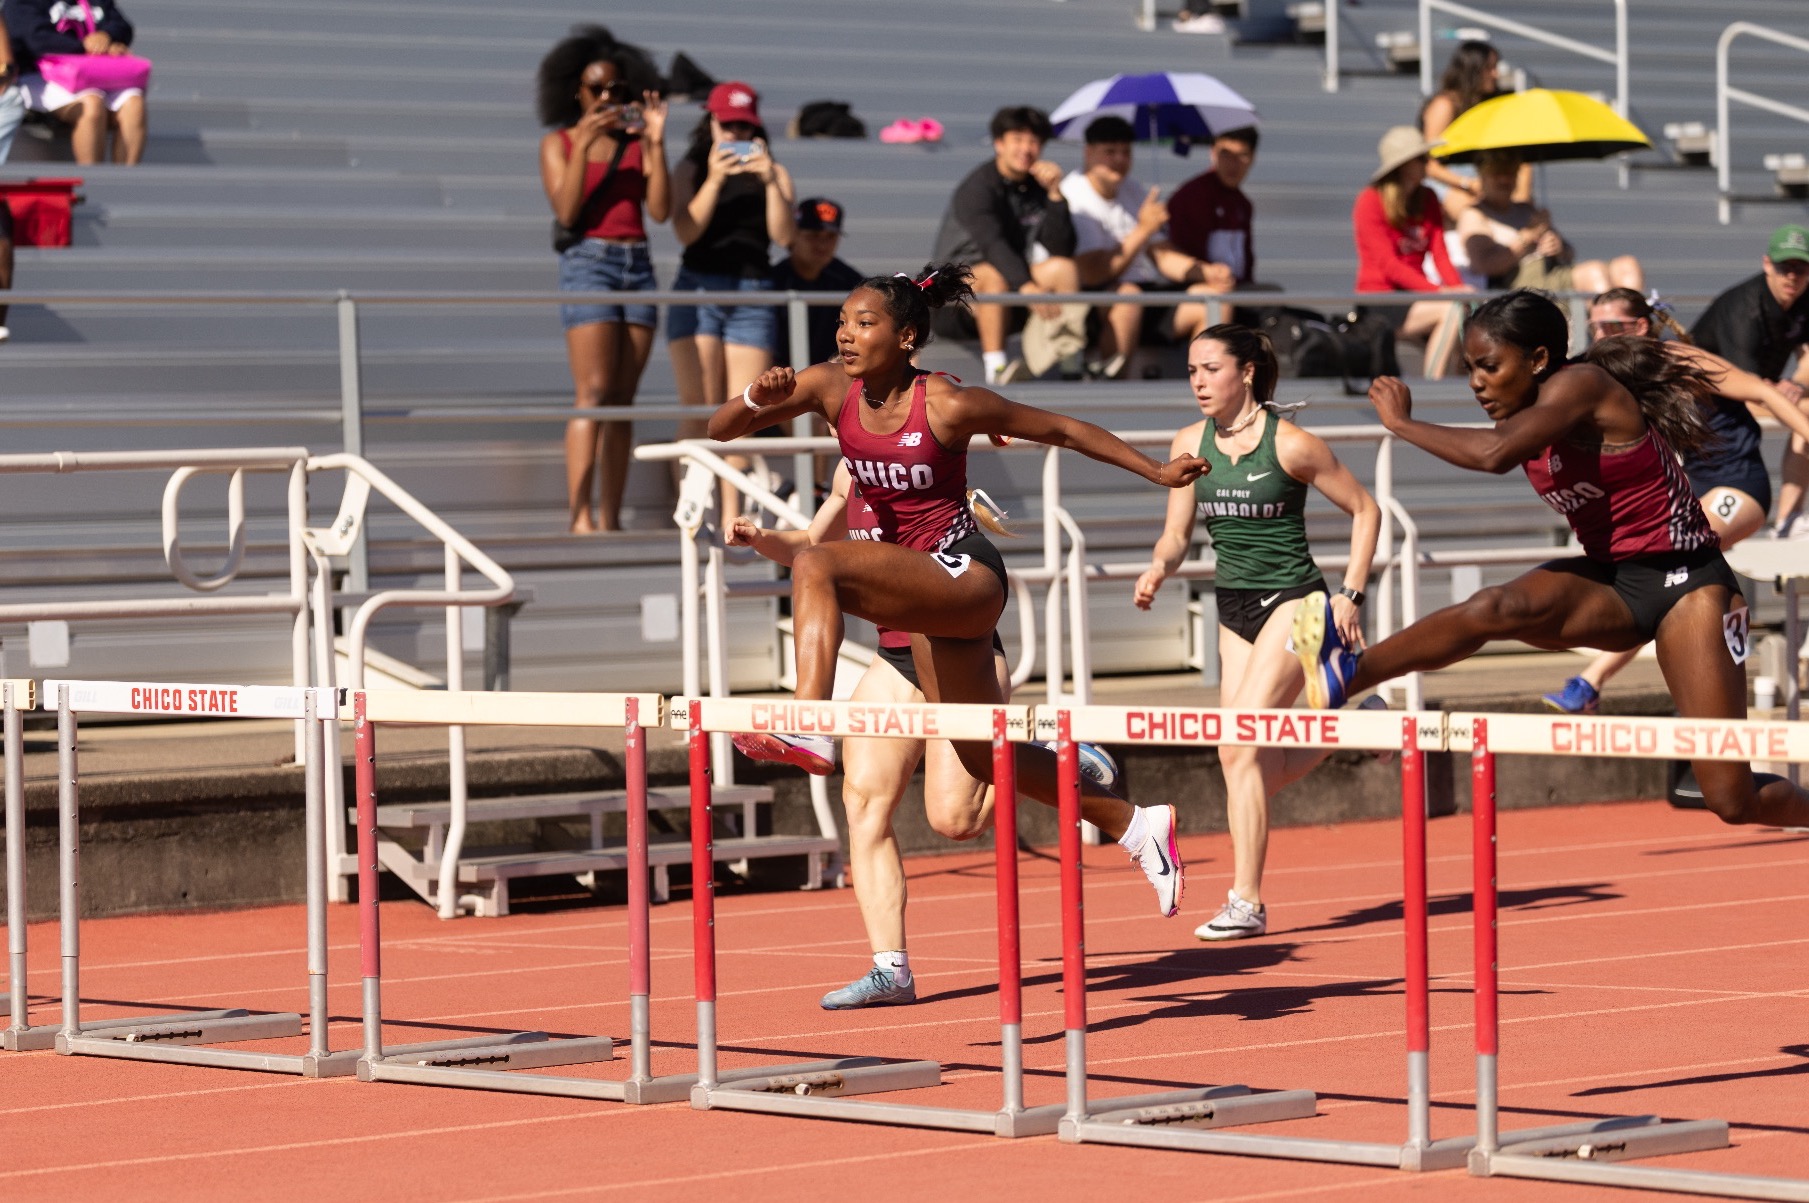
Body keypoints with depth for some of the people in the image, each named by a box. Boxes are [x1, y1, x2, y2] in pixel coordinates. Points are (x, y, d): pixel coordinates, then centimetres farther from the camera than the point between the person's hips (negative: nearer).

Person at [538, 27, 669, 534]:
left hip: (638, 265, 4)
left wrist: (655, 144, -7)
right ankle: (578, 513, -23)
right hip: (588, 263, -4)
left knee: (622, 400, 2)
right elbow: (566, 212, -8)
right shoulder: (558, 143, 5)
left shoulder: (636, 143, 12)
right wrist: (583, 144, -14)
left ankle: (610, 518, 2)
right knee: (594, 393, -17)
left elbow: (661, 210, 1)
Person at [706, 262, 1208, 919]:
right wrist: (757, 396, -24)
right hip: (921, 594, 8)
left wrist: (1158, 472, 2)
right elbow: (720, 428, -2)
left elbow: (1063, 429, -4)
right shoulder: (831, 388, -2)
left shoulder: (947, 405, -16)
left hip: (963, 576, -8)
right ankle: (1135, 826, 33)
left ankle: (808, 727, -44)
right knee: (984, 758, 17)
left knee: (816, 565, -30)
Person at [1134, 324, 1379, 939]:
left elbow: (1364, 510, -2)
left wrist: (1350, 594, -7)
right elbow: (1176, 534, 8)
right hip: (1235, 609, 6)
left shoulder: (1289, 444, -11)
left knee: (1239, 745, -17)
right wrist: (1158, 569, -14)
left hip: (1292, 599, -6)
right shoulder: (1190, 444, 3)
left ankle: (1246, 902, -14)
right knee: (1261, 765, 5)